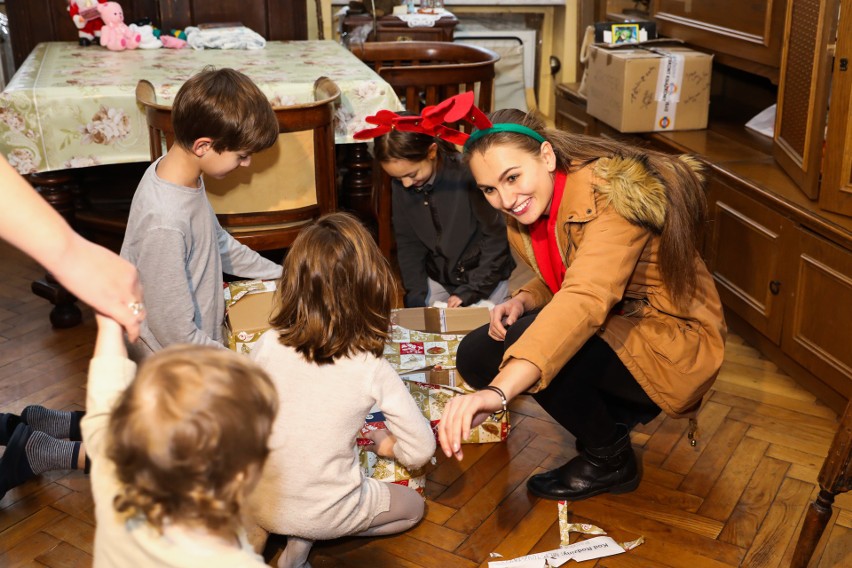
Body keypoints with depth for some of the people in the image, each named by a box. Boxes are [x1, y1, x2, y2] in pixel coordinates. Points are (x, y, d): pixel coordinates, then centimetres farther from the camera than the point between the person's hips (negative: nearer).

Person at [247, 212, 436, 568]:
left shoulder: (268, 345, -14)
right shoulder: (372, 371, -18)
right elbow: (421, 450, -13)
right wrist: (386, 444, 10)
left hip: (257, 503, 5)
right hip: (322, 513, -4)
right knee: (413, 505, 21)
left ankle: (259, 532, 12)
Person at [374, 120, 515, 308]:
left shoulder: (467, 174, -25)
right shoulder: (400, 185, -7)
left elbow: (497, 237, -19)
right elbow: (408, 243, 1)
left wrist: (470, 291, -16)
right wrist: (417, 297, -8)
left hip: (486, 279, -4)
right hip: (439, 280, 4)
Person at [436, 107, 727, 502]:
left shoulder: (609, 194, -27)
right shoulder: (527, 209, -1)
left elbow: (585, 300, -44)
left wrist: (497, 392, -56)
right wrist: (523, 300, -12)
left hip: (674, 346, -9)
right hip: (614, 329, 9)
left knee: (521, 344, -28)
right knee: (476, 354, -2)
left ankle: (610, 459, -3)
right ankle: (620, 412, 11)